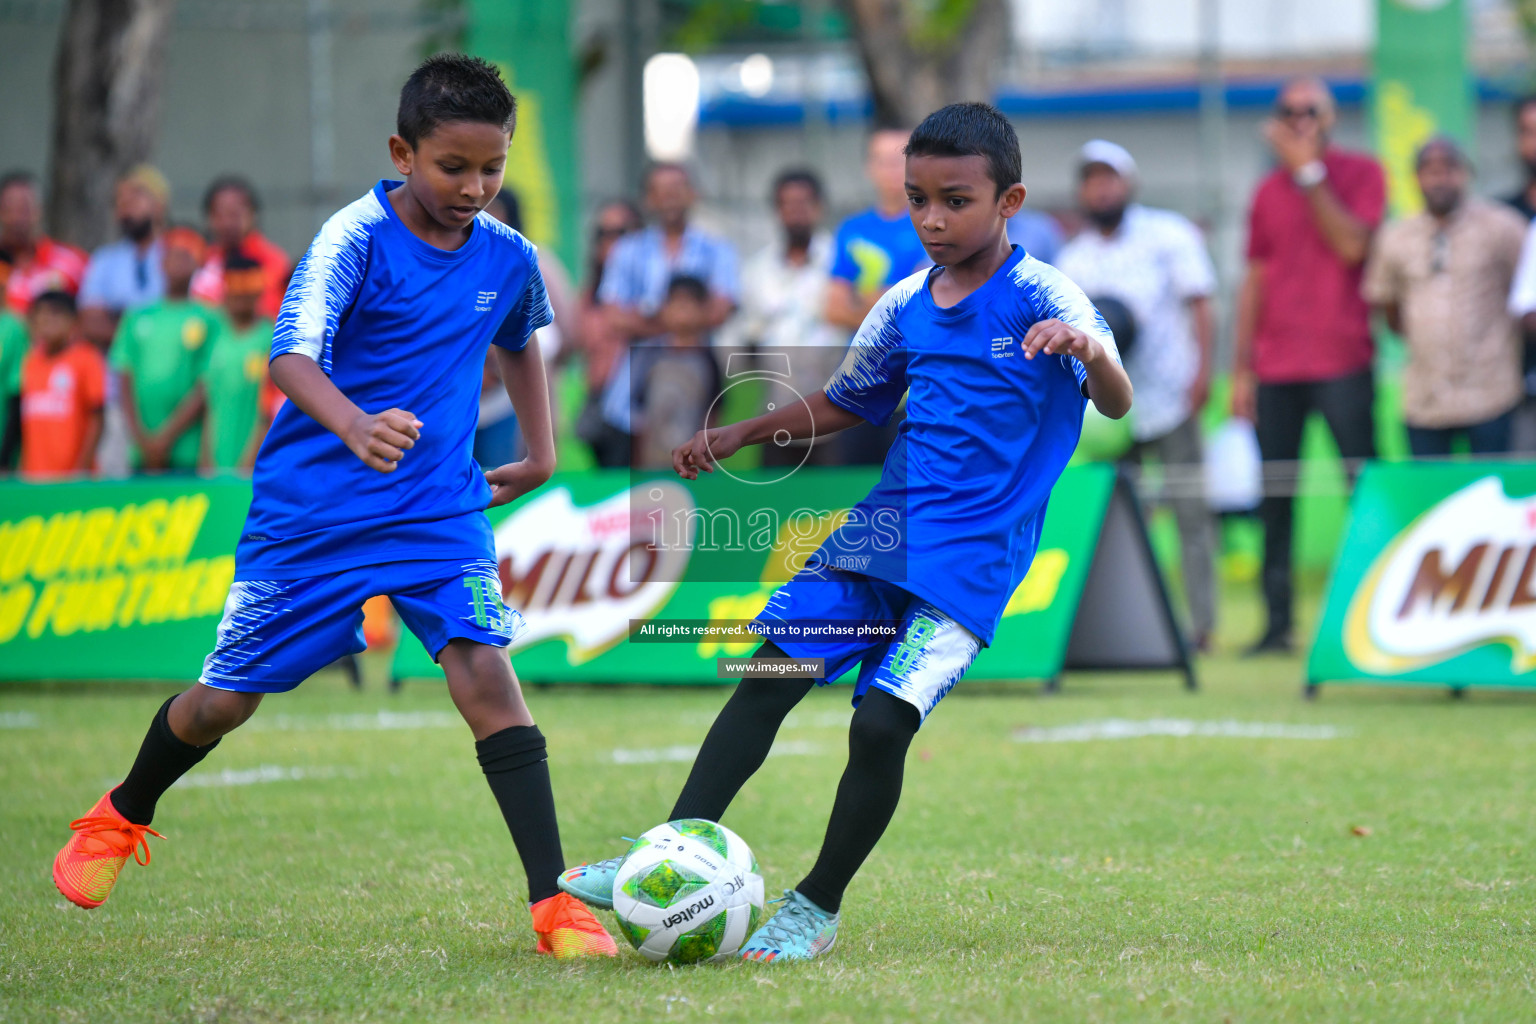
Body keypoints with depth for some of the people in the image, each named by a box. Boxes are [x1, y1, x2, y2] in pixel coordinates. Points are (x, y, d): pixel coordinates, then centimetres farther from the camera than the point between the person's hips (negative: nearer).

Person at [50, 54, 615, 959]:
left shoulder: (509, 258, 0)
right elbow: (291, 359, -31)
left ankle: (556, 903, -18)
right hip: (311, 508, -3)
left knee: (486, 671, -18)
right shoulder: (356, 239, -17)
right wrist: (356, 426, -50)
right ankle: (123, 818, 40)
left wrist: (541, 453, 18)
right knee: (227, 698, 9)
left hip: (439, 505, 3)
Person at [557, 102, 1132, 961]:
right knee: (769, 676, -4)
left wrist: (1090, 352, -42)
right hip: (885, 529, 6)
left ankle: (818, 908, 0)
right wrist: (739, 435, 19)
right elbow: (848, 403, 26)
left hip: (973, 558, -6)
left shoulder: (1042, 296, -8)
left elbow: (1117, 405, -20)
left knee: (882, 720, -16)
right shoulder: (905, 306, 10)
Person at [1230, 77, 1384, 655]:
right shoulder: (1269, 191, 14)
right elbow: (1255, 282, 15)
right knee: (1274, 497, 2)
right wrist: (1241, 369, 10)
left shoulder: (1360, 174, 3)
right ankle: (1277, 623, 5)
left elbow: (1352, 245, -13)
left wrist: (1310, 172, -12)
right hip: (1276, 367, 4)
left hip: (1342, 362, -4)